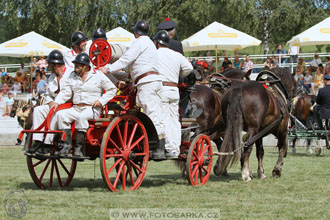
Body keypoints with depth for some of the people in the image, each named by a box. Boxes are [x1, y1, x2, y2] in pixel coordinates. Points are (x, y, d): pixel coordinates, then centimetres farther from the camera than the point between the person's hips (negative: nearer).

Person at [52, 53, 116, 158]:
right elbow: (65, 92, 14)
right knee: (60, 114, -22)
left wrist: (101, 101, -6)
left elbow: (112, 89, 5)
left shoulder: (98, 75, 3)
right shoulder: (73, 76, 16)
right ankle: (66, 146, -24)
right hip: (76, 108, 5)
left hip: (92, 109, -5)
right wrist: (57, 102, -3)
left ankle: (79, 147, -33)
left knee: (81, 117, -37)